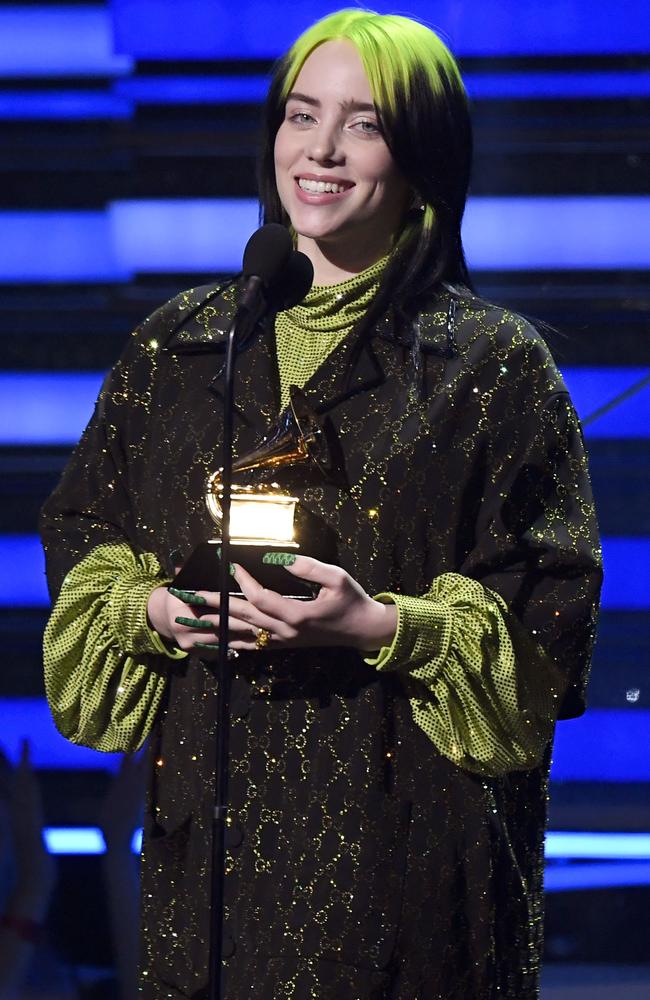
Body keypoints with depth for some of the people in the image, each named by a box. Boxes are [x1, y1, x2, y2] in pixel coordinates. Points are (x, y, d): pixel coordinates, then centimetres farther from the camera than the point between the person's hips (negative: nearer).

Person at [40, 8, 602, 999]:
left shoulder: (495, 364, 0)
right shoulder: (177, 345, 11)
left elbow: (548, 618, -4)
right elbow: (80, 536, 15)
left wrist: (382, 626, -18)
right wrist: (153, 607, -6)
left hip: (408, 830, -3)